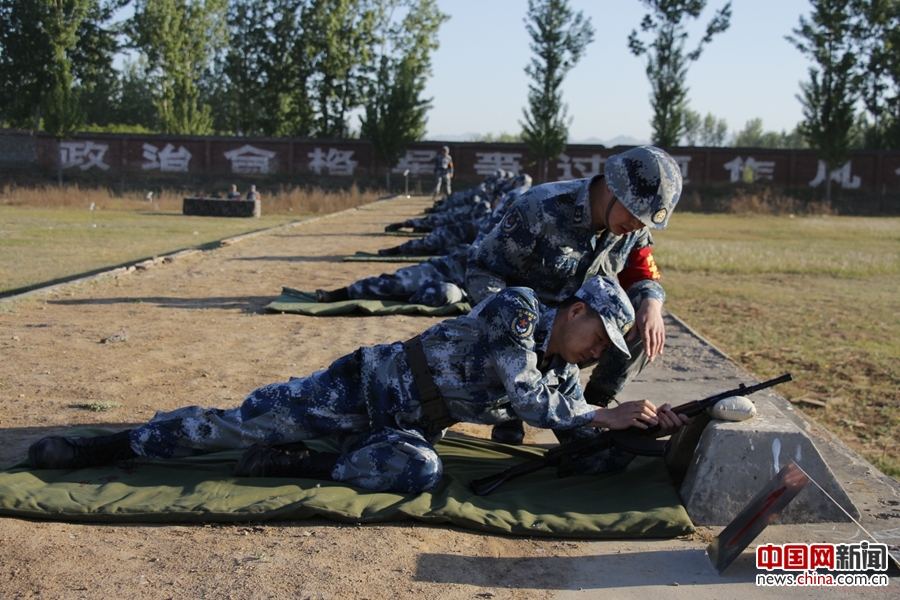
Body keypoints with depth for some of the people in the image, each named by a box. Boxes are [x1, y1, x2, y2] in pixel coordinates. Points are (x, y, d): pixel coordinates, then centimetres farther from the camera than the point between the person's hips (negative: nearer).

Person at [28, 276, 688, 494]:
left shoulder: (563, 377, 6)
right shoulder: (516, 308, -15)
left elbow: (590, 457, 4)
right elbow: (520, 395, -25)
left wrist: (644, 427, -11)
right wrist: (605, 416, -20)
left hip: (406, 429, 5)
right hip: (365, 385, -5)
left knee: (419, 470, -30)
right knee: (239, 422, -6)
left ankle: (294, 463, -11)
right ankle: (112, 445, 15)